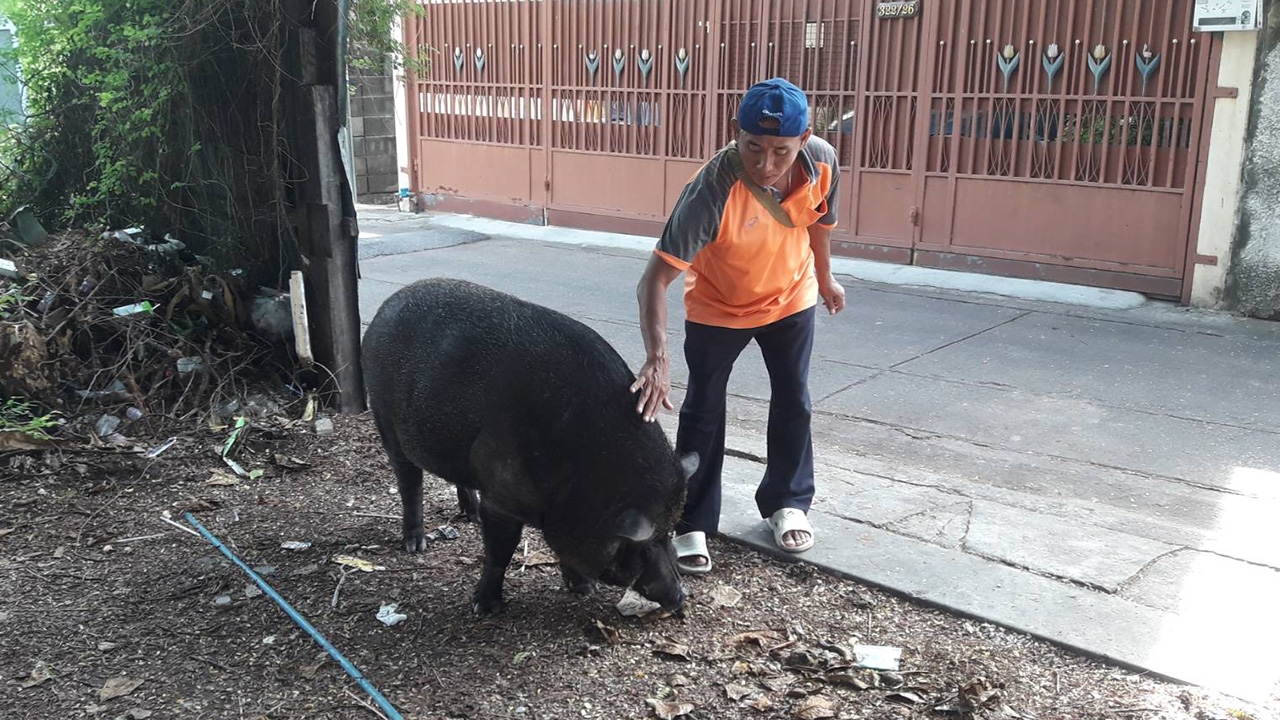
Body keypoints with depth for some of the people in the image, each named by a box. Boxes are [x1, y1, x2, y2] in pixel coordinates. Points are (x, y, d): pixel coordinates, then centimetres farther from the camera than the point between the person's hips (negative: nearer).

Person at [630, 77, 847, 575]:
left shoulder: (823, 162, -26)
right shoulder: (712, 191, -39)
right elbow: (655, 279, -42)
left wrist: (825, 278, 14)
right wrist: (657, 357, -56)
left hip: (791, 299, 4)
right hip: (717, 308, -3)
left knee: (793, 403, 11)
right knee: (702, 411, 0)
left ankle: (787, 503, 31)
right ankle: (692, 524, 14)